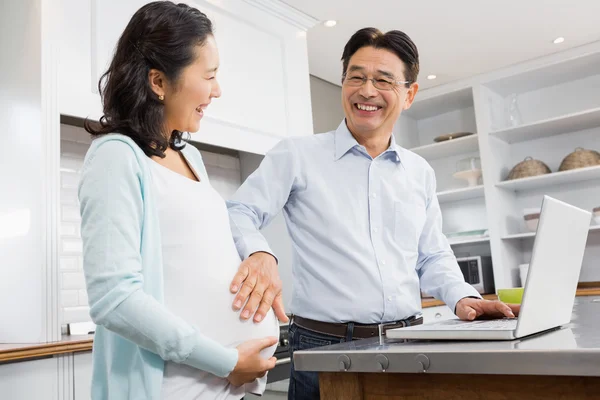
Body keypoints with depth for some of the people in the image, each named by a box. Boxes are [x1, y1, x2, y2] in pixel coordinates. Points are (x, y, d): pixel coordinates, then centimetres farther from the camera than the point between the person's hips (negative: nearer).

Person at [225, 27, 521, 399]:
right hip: (325, 348, -4)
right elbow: (238, 214, -8)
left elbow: (433, 256, 17)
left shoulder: (421, 172, 12)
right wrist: (259, 254, -29)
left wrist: (462, 296, 0)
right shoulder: (297, 155, -2)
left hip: (409, 344, 5)